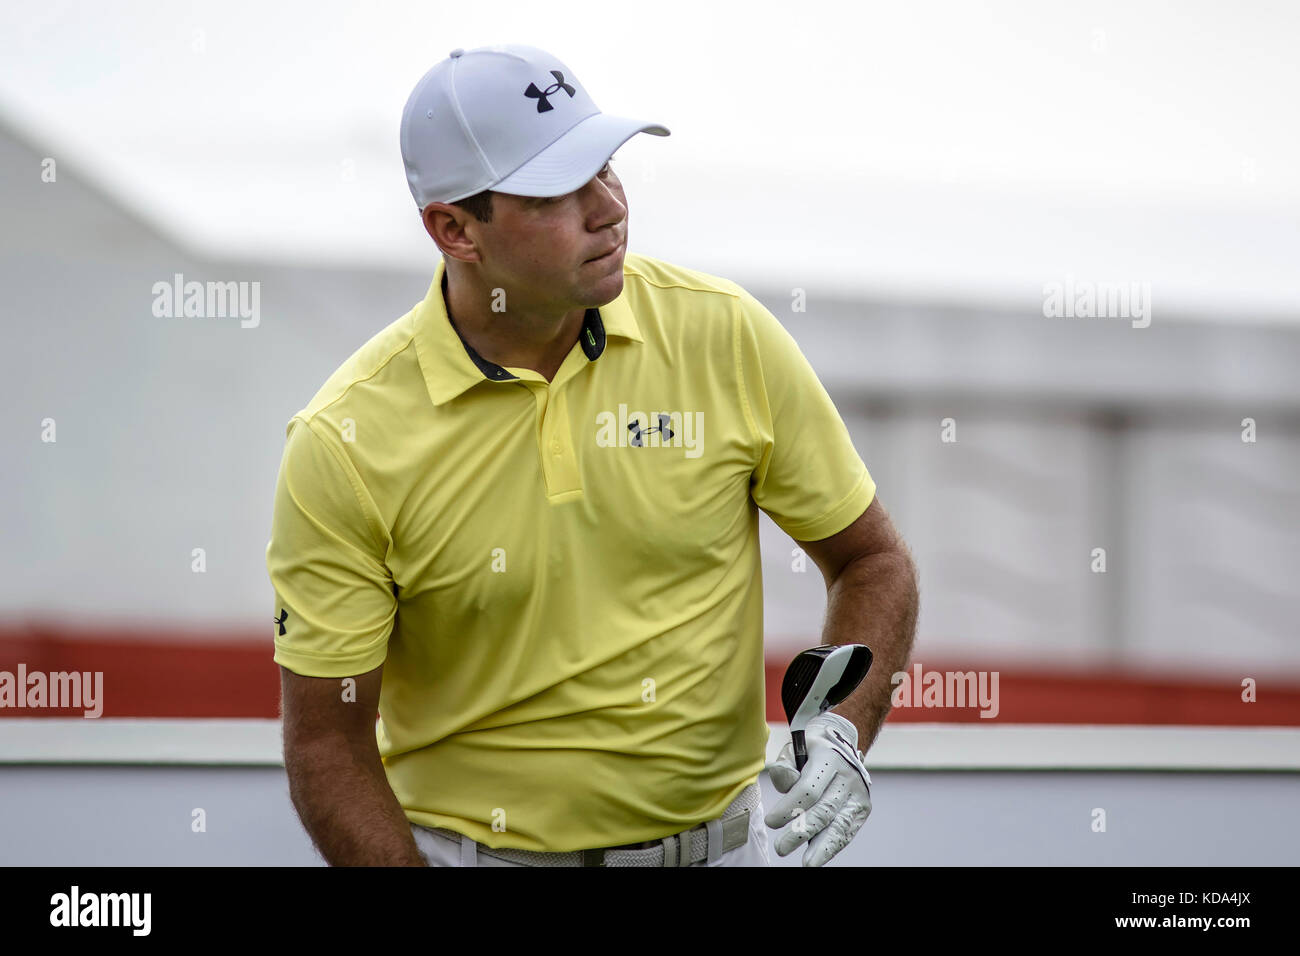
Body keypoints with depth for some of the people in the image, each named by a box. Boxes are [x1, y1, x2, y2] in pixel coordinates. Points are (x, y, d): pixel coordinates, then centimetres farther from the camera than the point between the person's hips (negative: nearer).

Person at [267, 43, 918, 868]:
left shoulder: (728, 337, -1)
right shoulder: (346, 444, -9)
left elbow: (872, 560, 10)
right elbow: (327, 741, -4)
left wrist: (844, 736, -7)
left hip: (715, 844, 3)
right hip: (468, 851, -3)